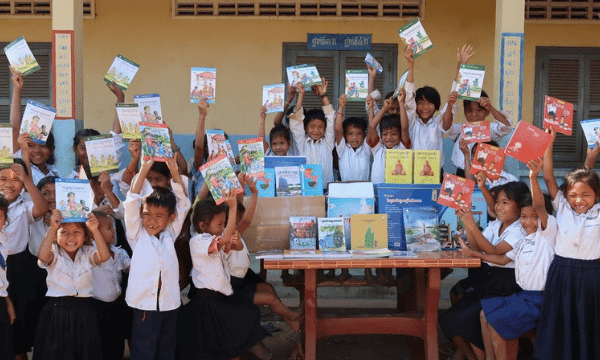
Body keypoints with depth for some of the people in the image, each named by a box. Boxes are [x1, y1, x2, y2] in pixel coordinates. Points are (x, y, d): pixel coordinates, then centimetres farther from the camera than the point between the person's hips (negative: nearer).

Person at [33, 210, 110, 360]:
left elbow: (104, 256, -15)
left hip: (84, 312, 2)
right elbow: (43, 256, -23)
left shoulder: (88, 253, 6)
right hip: (57, 312, -2)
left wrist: (95, 230, -28)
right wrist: (52, 228, -32)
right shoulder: (54, 254, 1)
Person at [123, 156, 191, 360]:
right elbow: (131, 203, -6)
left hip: (169, 302, 3)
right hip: (144, 303, -3)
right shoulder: (137, 234, 3)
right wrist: (144, 170, -12)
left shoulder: (170, 234, 9)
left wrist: (175, 173, -4)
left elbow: (183, 204, 5)